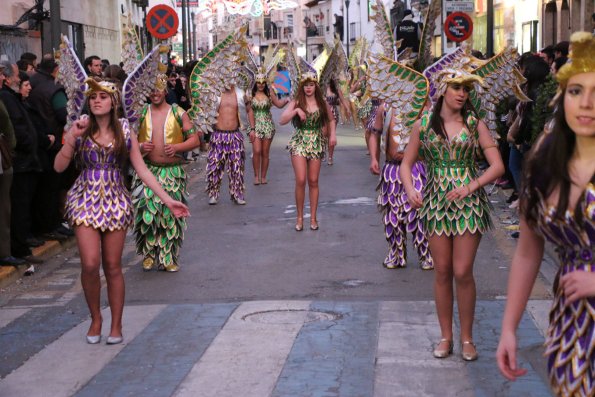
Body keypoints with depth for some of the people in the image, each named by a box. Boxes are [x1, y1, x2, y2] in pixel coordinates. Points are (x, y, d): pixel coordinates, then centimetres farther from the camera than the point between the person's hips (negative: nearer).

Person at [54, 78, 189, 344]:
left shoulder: (125, 131, 2)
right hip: (86, 200, 0)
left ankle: (116, 325, 17)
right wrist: (71, 138, -16)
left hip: (115, 202, 1)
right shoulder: (81, 129, 1)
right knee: (90, 264, -12)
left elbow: (142, 170, 3)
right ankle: (95, 318, 12)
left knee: (113, 267, 3)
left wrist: (167, 200, -3)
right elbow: (58, 167, -3)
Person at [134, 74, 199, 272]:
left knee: (170, 214, 0)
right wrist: (140, 147, -9)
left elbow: (194, 139, 4)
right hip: (147, 170, 0)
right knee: (146, 210, -11)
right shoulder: (141, 113, 8)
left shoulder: (178, 113, 4)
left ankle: (167, 258, 12)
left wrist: (177, 147, -12)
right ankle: (148, 254, 7)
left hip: (173, 172, 0)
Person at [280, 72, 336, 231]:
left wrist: (332, 134, 4)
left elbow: (331, 120, 20)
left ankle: (313, 218, 12)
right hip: (299, 143, -2)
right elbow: (282, 121, -11)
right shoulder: (296, 102, -2)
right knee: (301, 180, -12)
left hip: (316, 144, 2)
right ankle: (299, 217, 2)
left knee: (313, 181, 4)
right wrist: (296, 110, -23)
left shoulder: (322, 103, 5)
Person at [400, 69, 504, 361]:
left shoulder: (475, 124, 0)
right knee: (442, 272, 6)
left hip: (468, 203, -1)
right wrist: (410, 190, -12)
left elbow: (497, 166, -4)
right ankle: (445, 336, 20)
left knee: (462, 272, -4)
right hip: (436, 202, 1)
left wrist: (470, 187, -19)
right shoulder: (424, 124, 3)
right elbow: (406, 164, 8)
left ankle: (467, 337, 12)